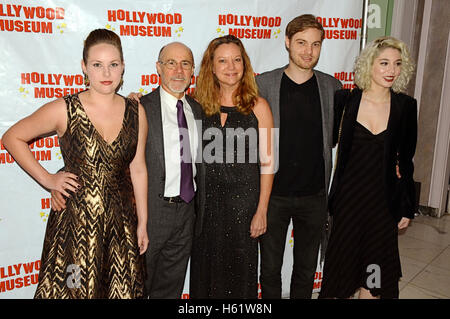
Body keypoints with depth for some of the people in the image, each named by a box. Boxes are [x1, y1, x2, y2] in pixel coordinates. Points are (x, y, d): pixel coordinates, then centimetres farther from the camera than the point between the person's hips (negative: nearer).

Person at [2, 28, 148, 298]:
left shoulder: (136, 112, 1)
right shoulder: (64, 109, -7)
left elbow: (138, 170, 5)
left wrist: (143, 223, 7)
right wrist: (46, 178, -3)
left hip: (121, 222, 3)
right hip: (74, 221, -2)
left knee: (123, 290, 12)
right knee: (74, 289, 10)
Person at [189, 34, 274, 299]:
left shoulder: (258, 106, -4)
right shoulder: (201, 105, 3)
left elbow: (267, 163, -4)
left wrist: (261, 210, -7)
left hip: (243, 200, -2)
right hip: (206, 200, 2)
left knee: (239, 269, 12)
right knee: (206, 267, 15)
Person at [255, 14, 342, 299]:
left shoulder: (332, 87, 1)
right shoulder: (263, 84, -5)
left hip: (315, 195, 2)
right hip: (273, 192, -1)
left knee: (307, 267, 18)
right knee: (270, 266, 14)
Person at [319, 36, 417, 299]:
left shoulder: (406, 106, -2)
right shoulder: (346, 100, -7)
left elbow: (406, 160, 4)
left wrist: (407, 207, 6)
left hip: (384, 198, 1)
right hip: (348, 195, -1)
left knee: (374, 267, 13)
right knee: (343, 258, 13)